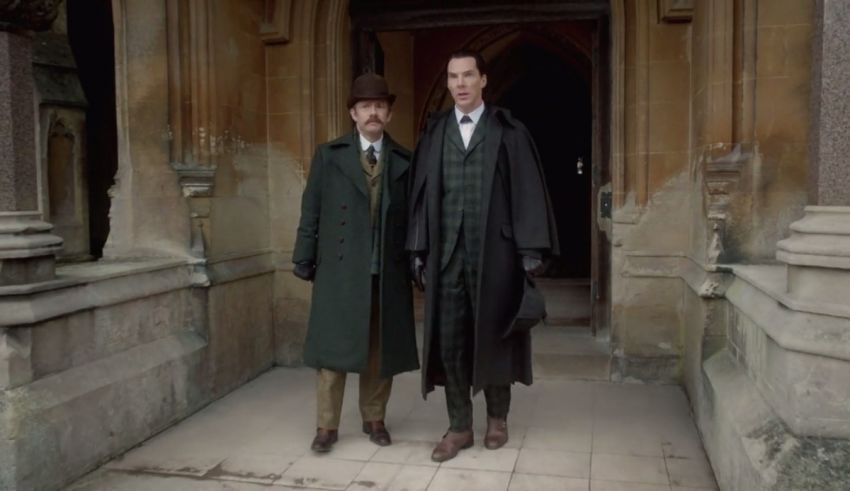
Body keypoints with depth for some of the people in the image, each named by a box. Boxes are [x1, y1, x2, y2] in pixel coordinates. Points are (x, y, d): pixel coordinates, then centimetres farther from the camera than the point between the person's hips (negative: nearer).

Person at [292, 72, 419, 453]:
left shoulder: (405, 161, 7)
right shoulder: (328, 155, 6)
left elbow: (412, 217, 6)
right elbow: (311, 212, 4)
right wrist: (304, 261, 1)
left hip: (388, 271, 1)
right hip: (339, 268, -1)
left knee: (380, 350, 9)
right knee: (333, 348, 3)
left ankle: (374, 419, 25)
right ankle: (327, 426, 15)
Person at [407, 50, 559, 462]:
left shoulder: (510, 133, 1)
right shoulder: (433, 134, 9)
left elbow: (528, 191, -3)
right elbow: (421, 194, 8)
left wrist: (531, 252, -9)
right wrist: (418, 251, 3)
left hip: (494, 252, -2)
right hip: (446, 253, 2)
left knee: (493, 336, 9)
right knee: (449, 339, 4)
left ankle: (497, 417, 29)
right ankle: (459, 427, 17)